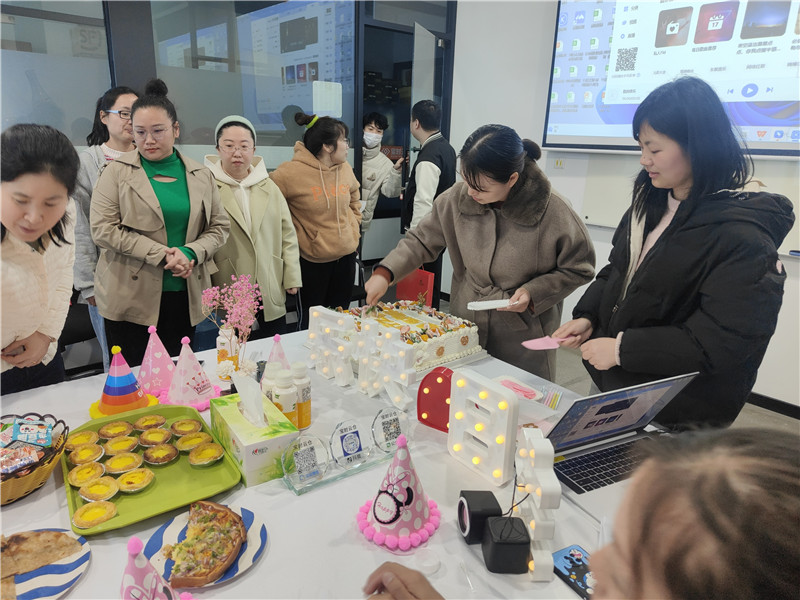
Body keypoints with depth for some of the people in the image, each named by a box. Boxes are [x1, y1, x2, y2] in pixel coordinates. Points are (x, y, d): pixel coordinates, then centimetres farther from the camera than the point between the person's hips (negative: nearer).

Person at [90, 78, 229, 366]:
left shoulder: (201, 175, 9)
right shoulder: (117, 173, 1)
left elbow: (219, 227, 8)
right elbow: (103, 229, -8)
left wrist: (190, 253, -11)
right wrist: (162, 255, -15)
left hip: (185, 296, 2)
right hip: (131, 297, -2)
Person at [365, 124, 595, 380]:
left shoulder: (554, 213, -17)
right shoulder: (458, 198, -8)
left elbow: (579, 269, -4)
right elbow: (422, 239, 3)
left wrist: (534, 292, -18)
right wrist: (385, 273, -9)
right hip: (464, 331, 3)